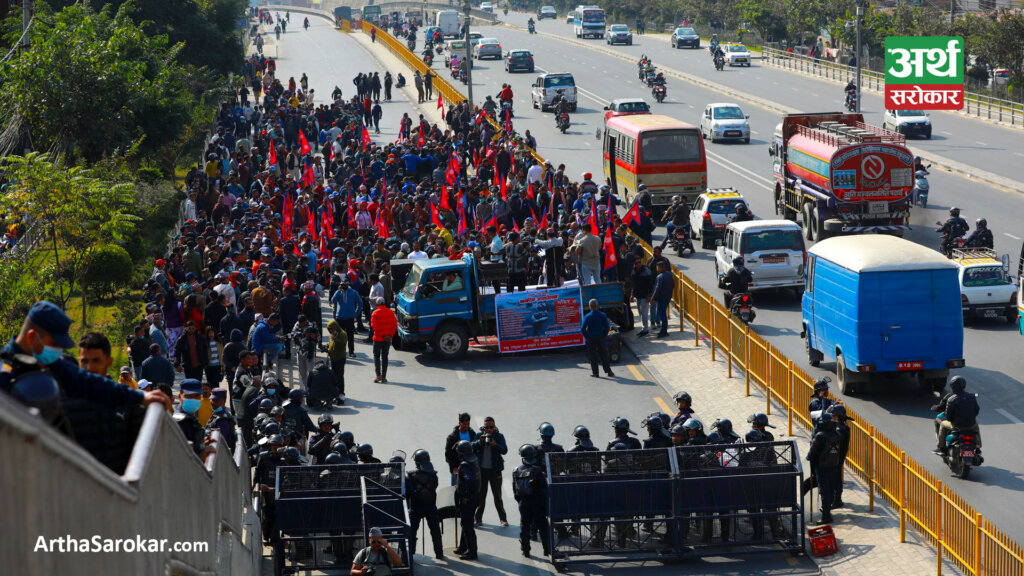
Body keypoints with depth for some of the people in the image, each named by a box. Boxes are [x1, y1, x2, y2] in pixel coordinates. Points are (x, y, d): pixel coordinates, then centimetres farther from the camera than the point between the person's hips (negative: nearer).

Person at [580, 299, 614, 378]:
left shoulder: (587, 317, -9)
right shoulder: (603, 315, -4)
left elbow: (582, 328, -11)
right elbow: (607, 327, -6)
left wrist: (586, 337, 0)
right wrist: (604, 336, 3)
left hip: (590, 339, -1)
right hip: (600, 338, 1)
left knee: (593, 356, 7)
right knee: (603, 356, 9)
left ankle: (595, 372, 8)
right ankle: (608, 371, 9)